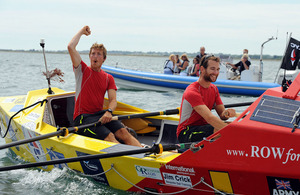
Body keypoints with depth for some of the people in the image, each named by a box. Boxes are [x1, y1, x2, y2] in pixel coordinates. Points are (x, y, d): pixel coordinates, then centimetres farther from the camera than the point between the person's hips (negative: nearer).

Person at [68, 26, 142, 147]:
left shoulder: (108, 78, 15)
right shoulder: (82, 70, 5)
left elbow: (113, 100, 3)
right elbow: (70, 47, -7)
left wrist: (109, 111, -20)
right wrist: (82, 32, 9)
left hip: (100, 114, 4)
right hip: (82, 117, -4)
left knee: (123, 132, -22)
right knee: (109, 136, -28)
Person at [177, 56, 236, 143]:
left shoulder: (213, 89, 8)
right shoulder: (192, 92, -21)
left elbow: (221, 114, 2)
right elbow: (209, 118, -32)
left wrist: (226, 113, -23)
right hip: (186, 133, -8)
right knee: (219, 130, -32)